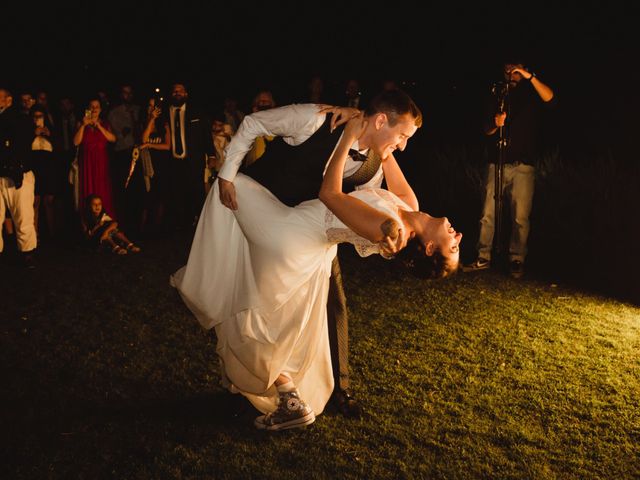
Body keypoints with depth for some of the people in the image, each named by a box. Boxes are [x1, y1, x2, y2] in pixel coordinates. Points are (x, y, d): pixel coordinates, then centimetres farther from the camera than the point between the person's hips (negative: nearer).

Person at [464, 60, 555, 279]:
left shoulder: (532, 95, 10)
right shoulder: (499, 97, 19)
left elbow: (549, 98, -13)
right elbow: (487, 131, 18)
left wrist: (530, 77, -20)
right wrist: (495, 124, -4)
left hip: (523, 164, -3)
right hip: (498, 162, 3)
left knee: (520, 217, -4)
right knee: (488, 213, -2)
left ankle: (517, 260, 2)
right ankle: (483, 257, 3)